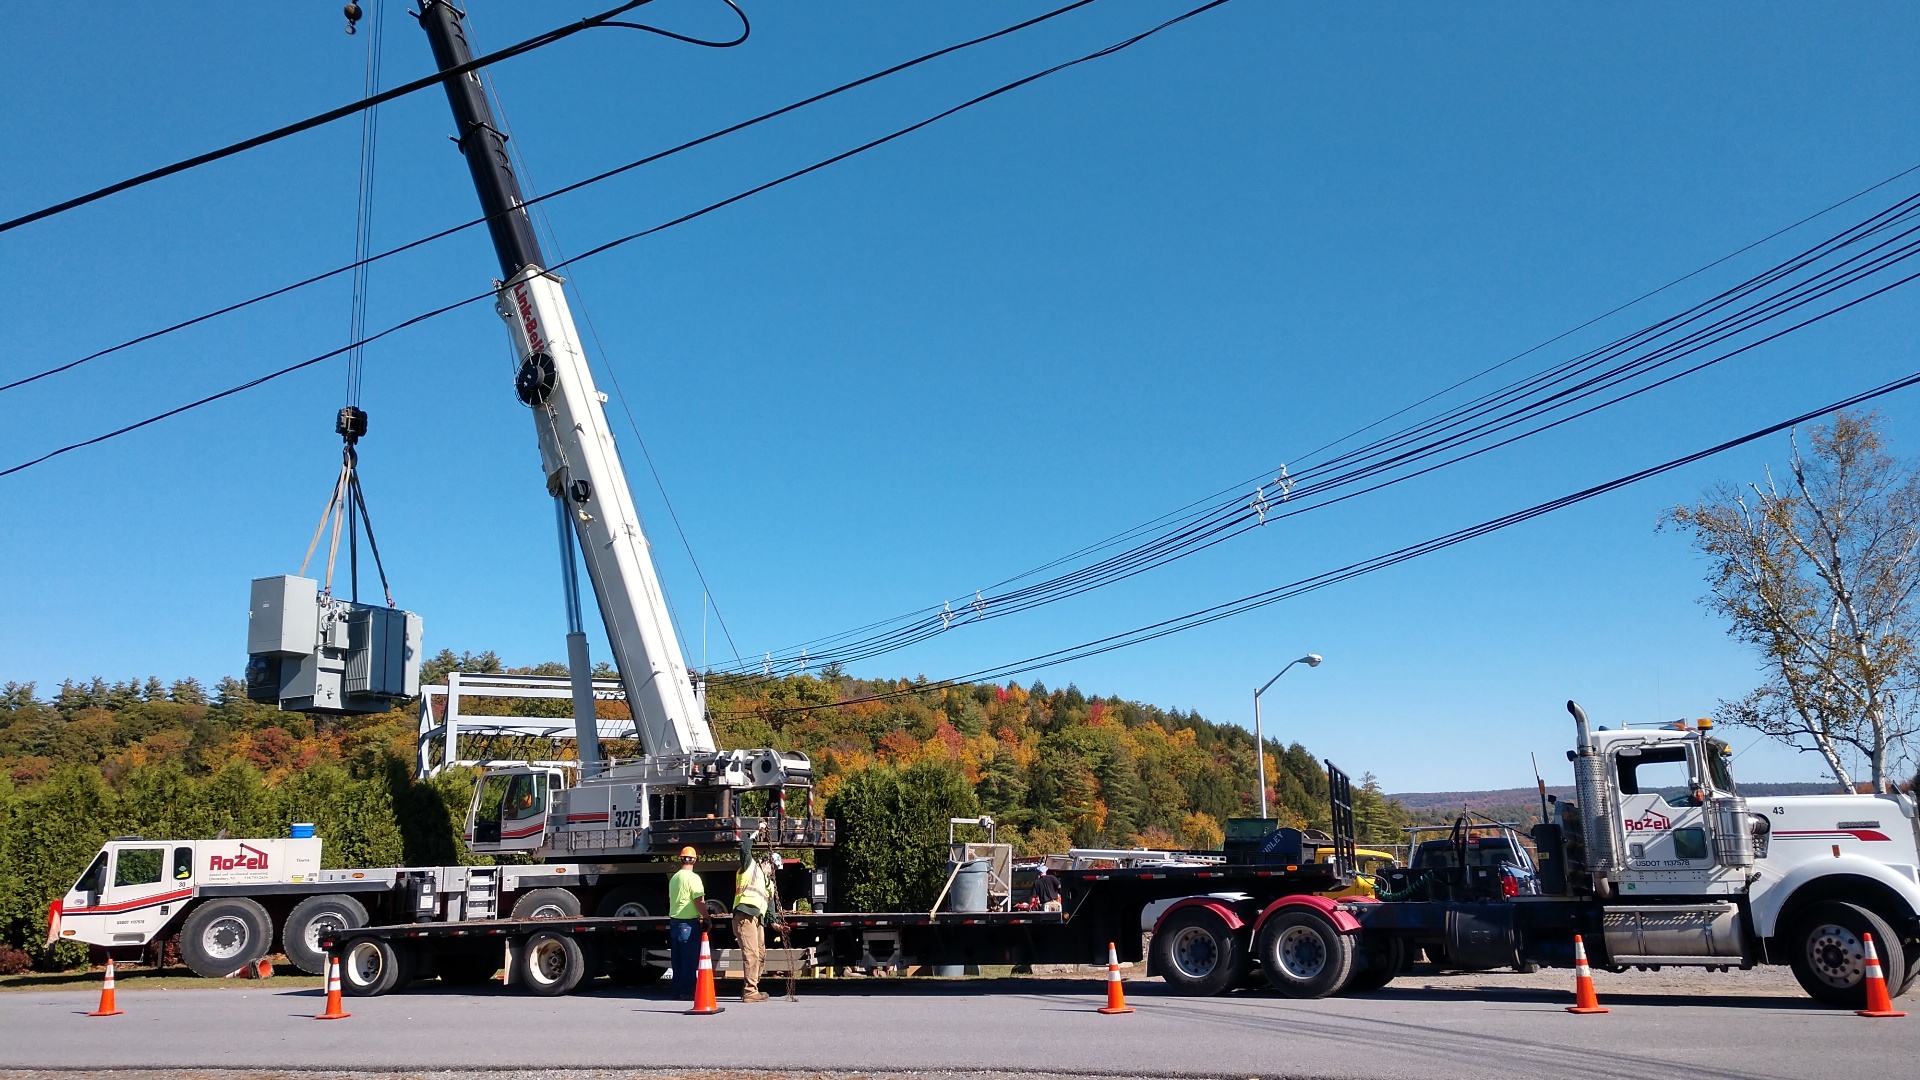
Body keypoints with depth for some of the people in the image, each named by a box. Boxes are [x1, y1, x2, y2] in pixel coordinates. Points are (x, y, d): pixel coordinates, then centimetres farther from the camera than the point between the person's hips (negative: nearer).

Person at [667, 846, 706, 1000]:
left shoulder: (674, 878, 13)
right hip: (689, 923, -8)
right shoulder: (693, 878, -13)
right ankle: (687, 991, -3)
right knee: (690, 958, -3)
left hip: (674, 922, 8)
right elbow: (699, 902, -18)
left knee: (678, 958, 12)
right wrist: (706, 918, -8)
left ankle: (678, 990, 16)